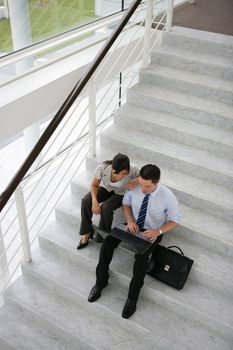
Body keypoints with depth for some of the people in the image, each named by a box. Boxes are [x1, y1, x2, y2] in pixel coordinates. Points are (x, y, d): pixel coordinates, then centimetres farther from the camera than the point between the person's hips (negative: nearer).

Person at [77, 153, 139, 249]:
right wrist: (95, 201, -31)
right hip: (105, 188, 2)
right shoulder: (102, 168, -34)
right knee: (86, 201, -19)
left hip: (121, 194, -2)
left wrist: (136, 181, -42)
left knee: (106, 207, -28)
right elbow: (94, 185, -16)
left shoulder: (133, 171, -39)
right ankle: (87, 231, 1)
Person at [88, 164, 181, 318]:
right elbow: (126, 203, 2)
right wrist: (130, 220, -16)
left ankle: (132, 298, -9)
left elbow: (175, 220, -11)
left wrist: (158, 231, -26)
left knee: (142, 256, -30)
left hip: (151, 232, -3)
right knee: (108, 242, -18)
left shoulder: (168, 197, -26)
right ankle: (100, 282, 1)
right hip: (133, 225, 4)